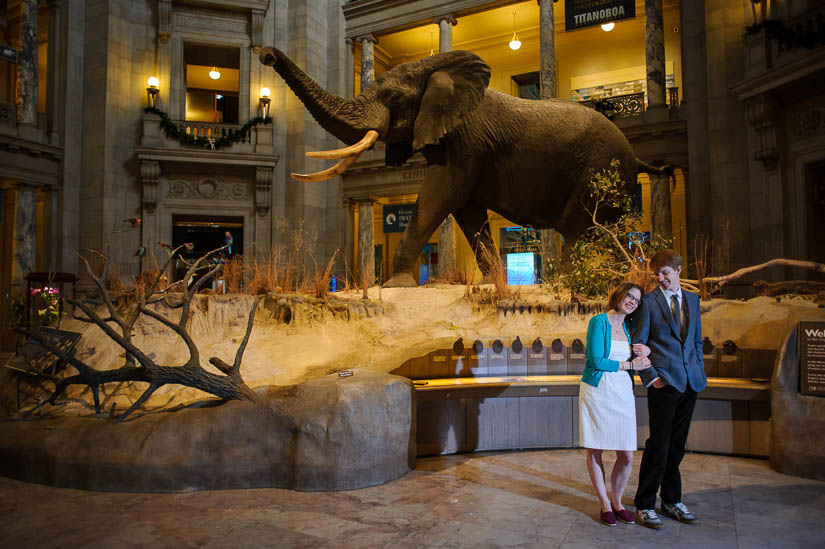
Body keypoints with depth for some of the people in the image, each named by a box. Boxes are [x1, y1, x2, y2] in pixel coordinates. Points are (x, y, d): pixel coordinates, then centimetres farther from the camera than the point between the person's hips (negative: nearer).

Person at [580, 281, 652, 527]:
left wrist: (647, 351, -1)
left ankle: (616, 501, 26)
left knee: (627, 456, 3)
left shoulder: (629, 327, 12)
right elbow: (596, 361, -14)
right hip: (597, 391, -5)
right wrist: (629, 364, -7)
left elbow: (641, 360, 21)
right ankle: (605, 504, 23)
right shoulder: (599, 322, -6)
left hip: (622, 393, 5)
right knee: (594, 452, 4)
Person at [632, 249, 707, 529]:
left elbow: (697, 340, 19)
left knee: (677, 443, 12)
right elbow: (637, 343, -4)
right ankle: (645, 505, 6)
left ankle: (671, 500, 24)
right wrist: (650, 377, -11)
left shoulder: (692, 299, 14)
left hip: (690, 380, 5)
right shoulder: (648, 301, -3)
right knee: (659, 443, -4)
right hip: (664, 380, -5)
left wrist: (700, 371, 9)